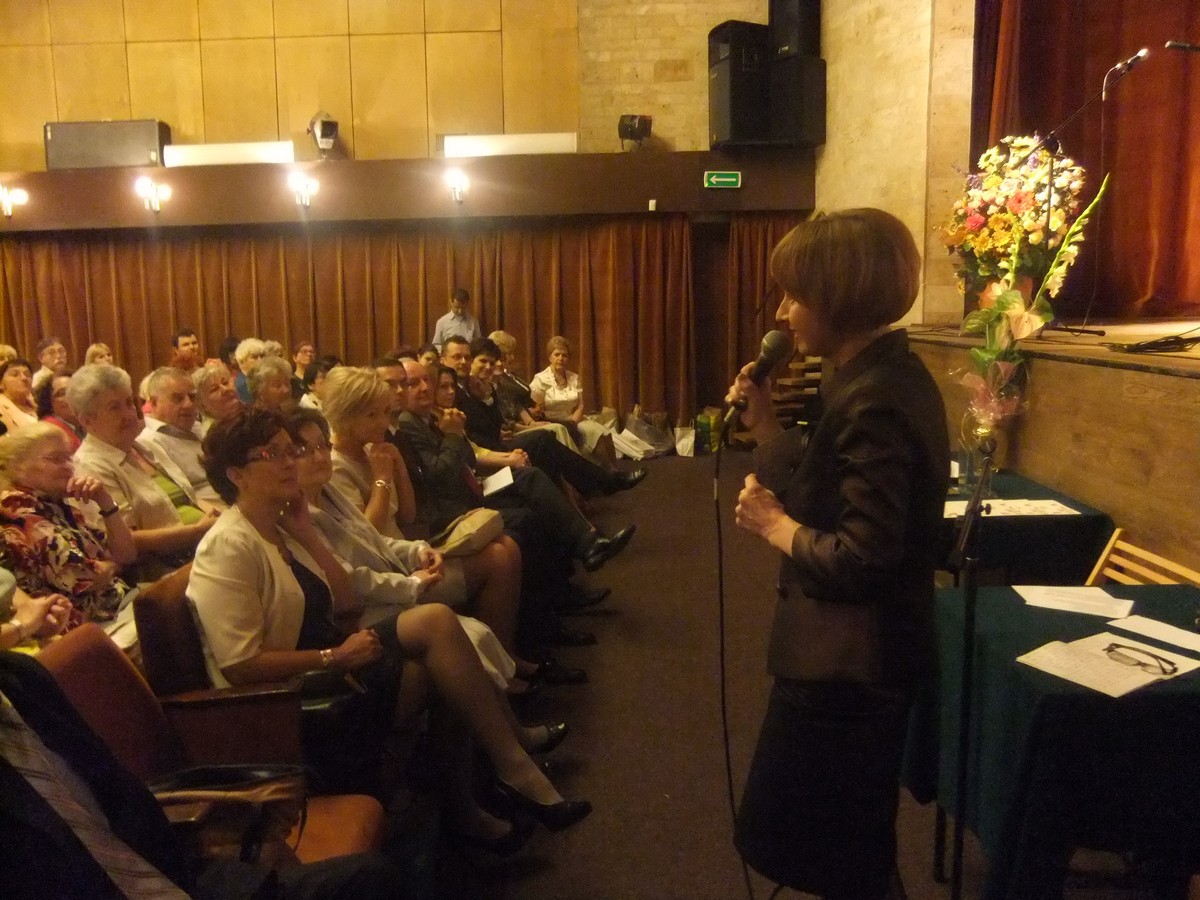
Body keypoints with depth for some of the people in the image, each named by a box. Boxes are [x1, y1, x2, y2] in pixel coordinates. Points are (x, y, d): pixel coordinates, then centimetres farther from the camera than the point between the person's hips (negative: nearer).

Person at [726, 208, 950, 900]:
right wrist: (765, 424, 2)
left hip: (844, 664, -10)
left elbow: (860, 561, -29)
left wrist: (774, 526, -15)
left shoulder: (874, 401, -26)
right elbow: (826, 495, 7)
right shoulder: (887, 376, 5)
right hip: (865, 653, 10)